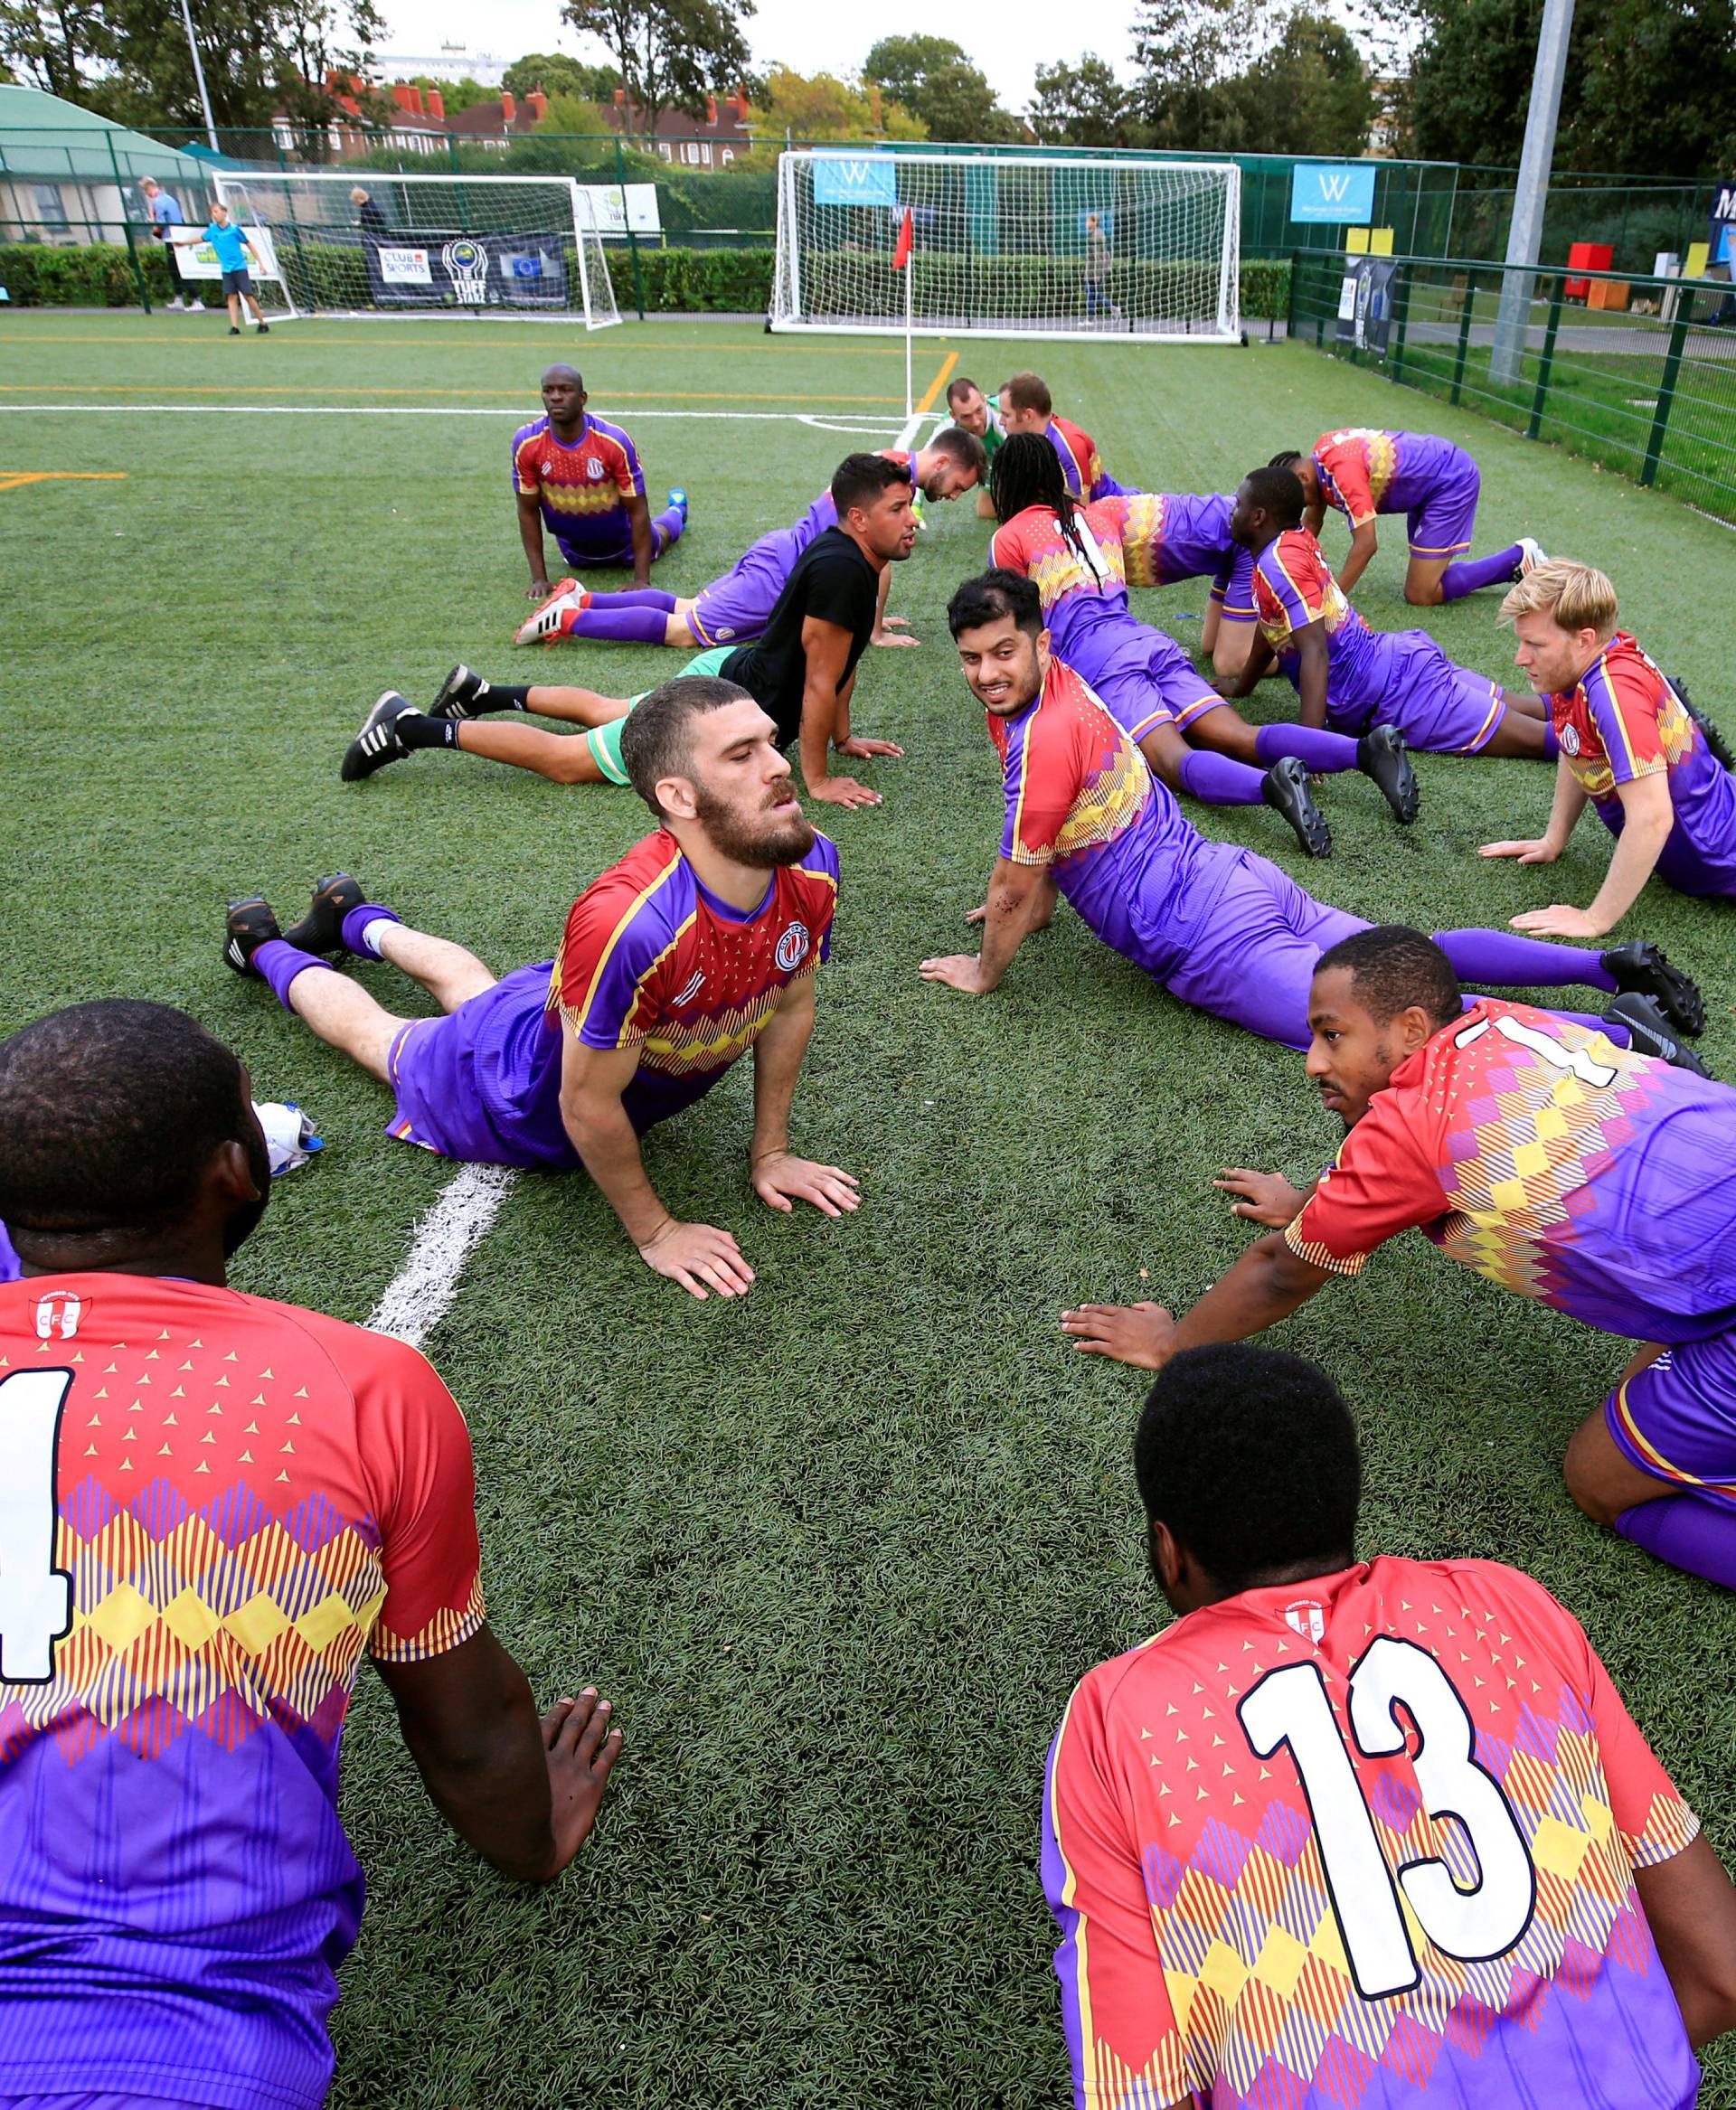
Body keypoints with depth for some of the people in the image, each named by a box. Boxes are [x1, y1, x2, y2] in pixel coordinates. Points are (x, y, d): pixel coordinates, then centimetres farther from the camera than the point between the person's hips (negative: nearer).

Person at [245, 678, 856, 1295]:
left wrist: (769, 1152, -4)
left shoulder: (809, 866, -28)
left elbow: (789, 1006, -10)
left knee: (477, 992, 38)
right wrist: (654, 1233, -22)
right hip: (528, 1103, -5)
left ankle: (360, 922, 66)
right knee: (374, 1034, 27)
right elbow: (589, 1104, -34)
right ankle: (267, 949, 56)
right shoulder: (629, 922, -48)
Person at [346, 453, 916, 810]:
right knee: (565, 759, -2)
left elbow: (838, 663, 16)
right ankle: (410, 728, 4)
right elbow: (820, 685, -25)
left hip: (727, 669, 10)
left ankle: (484, 694, 43)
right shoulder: (841, 571, -27)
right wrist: (817, 779, -19)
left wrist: (843, 737, 19)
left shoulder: (845, 554, 5)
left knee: (606, 710, 32)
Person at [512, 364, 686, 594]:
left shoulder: (614, 440, -33)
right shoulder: (526, 442, -27)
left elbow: (637, 511, -26)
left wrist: (642, 580, -30)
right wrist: (539, 578, -19)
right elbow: (528, 511, -16)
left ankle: (676, 509, 61)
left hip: (622, 541, -2)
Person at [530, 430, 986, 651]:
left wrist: (872, 615, 24)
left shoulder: (890, 461, 15)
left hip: (777, 554, 10)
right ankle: (571, 619, -8)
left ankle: (582, 600, 14)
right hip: (782, 578, -10)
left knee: (686, 607, 13)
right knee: (683, 631, -8)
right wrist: (875, 630, -7)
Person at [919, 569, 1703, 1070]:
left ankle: (1611, 1031, -11)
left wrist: (984, 972, 1)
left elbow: (1013, 891, -13)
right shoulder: (1059, 684, 8)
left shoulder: (1042, 738, -20)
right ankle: (1609, 966, 19)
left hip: (1208, 938, -9)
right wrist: (1028, 904, 28)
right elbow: (1056, 829, 24)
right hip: (1233, 876, 9)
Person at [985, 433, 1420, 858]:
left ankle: (1270, 784, -54)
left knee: (1176, 761, -25)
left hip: (1097, 658, -6)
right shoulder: (1100, 514, 28)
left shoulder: (1007, 538, 13)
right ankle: (1365, 749, -33)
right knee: (1245, 740, -10)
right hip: (1151, 642, 6)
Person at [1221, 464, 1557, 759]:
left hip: (1394, 688, -9)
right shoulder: (1295, 541, 10)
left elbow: (1315, 653, -27)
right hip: (1395, 659, 9)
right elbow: (1274, 625, 25)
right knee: (1517, 706, 15)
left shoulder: (1279, 563, -18)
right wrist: (1240, 687, 36)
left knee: (1537, 738, -10)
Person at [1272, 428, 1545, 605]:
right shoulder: (1320, 453, 0)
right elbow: (1312, 523, 11)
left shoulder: (1341, 472, -29)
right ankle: (1517, 567, 20)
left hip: (1451, 482, -10)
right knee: (1429, 577, 15)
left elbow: (1366, 545, -33)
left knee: (1420, 595, -12)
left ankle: (1518, 559, -1)